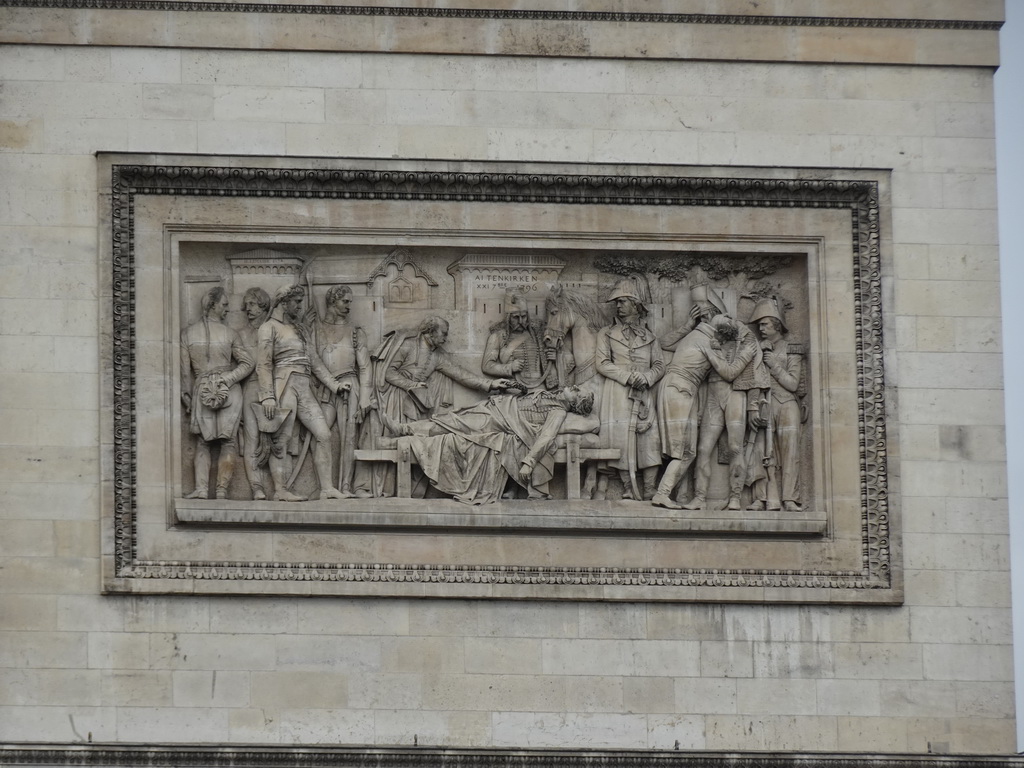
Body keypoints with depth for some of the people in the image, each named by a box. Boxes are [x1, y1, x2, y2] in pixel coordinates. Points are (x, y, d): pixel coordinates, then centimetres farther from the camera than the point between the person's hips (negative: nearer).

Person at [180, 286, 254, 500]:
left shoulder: (187, 333, 1)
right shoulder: (229, 334, -4)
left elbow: (184, 370, 3)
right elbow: (247, 363, -7)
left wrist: (186, 396, 11)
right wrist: (227, 379, -5)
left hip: (202, 390, 2)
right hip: (229, 391, -1)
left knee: (203, 443, 9)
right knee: (228, 443, 4)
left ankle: (201, 488, -7)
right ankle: (222, 490, -4)